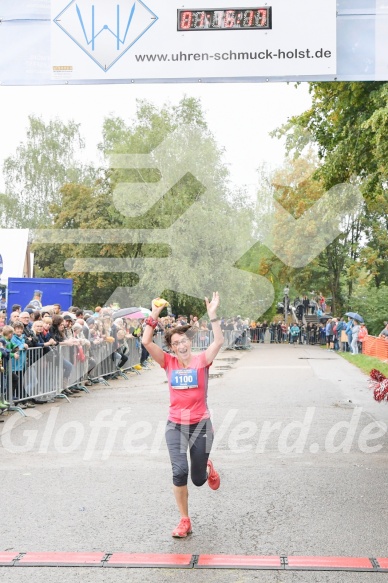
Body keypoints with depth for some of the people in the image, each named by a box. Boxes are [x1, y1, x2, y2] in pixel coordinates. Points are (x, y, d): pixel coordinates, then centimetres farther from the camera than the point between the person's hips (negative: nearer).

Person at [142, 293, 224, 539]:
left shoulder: (201, 361, -6)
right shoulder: (169, 362, -2)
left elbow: (219, 341, -22)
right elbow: (147, 342, -12)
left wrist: (212, 314, -29)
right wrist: (155, 315, -19)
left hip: (200, 424, -1)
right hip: (175, 425, 1)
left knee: (198, 479, 8)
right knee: (179, 471, -16)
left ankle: (208, 467, 47)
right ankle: (185, 521, 3)